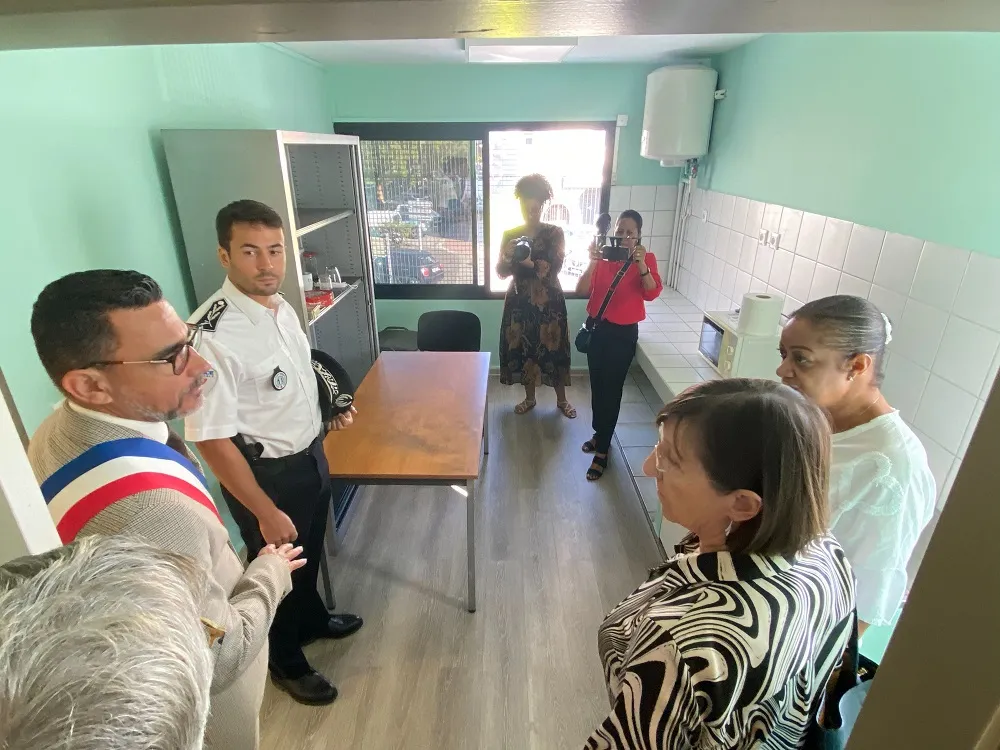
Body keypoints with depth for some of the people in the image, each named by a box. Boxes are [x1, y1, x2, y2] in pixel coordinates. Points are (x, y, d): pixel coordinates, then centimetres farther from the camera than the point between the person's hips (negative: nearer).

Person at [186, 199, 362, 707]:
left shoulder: (282, 307, -3)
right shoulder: (212, 334, -29)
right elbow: (211, 439, -26)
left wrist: (330, 409, 5)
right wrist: (266, 512, -21)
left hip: (310, 454, 8)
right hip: (265, 473, -7)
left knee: (309, 552, 28)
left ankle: (312, 618, 58)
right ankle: (286, 661, 45)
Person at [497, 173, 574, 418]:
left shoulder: (555, 233, -5)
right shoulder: (510, 234, 1)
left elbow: (554, 267, -17)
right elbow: (501, 272, -5)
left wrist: (530, 262, -35)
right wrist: (507, 257, -27)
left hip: (549, 302, -2)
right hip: (520, 301, 2)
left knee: (553, 348, 6)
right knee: (523, 349, 10)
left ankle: (562, 399, 25)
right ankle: (529, 398, 29)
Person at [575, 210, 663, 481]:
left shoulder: (647, 258, -5)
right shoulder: (604, 258, 1)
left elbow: (652, 293, -20)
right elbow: (582, 290, -11)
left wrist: (640, 264, -31)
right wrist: (593, 262, -23)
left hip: (624, 333, -4)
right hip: (597, 328, 4)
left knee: (611, 389, -2)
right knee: (597, 385, 14)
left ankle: (602, 450, 9)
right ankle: (599, 433, 35)